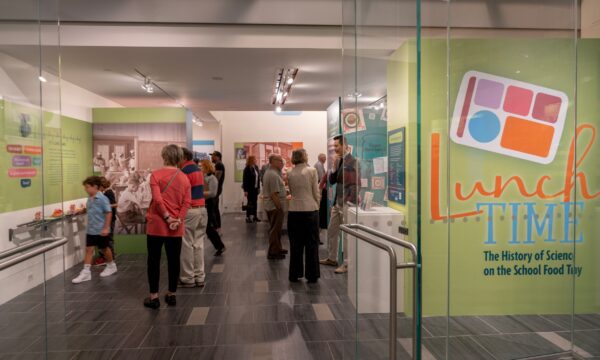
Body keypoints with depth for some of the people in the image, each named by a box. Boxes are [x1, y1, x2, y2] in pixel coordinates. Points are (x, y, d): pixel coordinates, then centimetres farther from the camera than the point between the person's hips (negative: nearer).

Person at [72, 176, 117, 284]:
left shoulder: (102, 198, -17)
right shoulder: (89, 199, 5)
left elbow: (109, 212, -18)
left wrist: (106, 228, -20)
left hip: (101, 230, -6)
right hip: (91, 230, 6)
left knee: (104, 249, 11)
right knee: (88, 249, 3)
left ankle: (111, 266, 32)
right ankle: (86, 272, 6)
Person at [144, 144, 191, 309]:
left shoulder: (156, 175, -6)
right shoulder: (184, 178, 3)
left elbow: (157, 199, -16)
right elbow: (187, 202, -6)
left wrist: (167, 217, -10)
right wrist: (178, 220, -10)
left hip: (157, 224, -3)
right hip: (176, 226, 3)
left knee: (154, 260, 8)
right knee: (174, 260, 10)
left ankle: (153, 297, 13)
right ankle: (171, 295, 20)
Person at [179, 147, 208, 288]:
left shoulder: (184, 171, -12)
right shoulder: (198, 169, 15)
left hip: (189, 210, -8)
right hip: (202, 209, 8)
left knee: (186, 245, 1)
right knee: (199, 244, 10)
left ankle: (188, 278, 8)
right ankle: (199, 277, 14)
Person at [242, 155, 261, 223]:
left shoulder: (256, 167, 7)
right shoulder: (247, 169, -13)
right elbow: (245, 180, -14)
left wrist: (258, 187, 7)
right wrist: (245, 190, -17)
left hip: (255, 188, 6)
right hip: (250, 189, -6)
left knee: (255, 203, 10)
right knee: (250, 203, -1)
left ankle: (254, 217, 19)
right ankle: (248, 217, 8)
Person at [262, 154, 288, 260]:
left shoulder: (269, 172, 12)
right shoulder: (273, 175, -21)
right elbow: (274, 194, -24)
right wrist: (280, 207, -21)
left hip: (270, 205, 10)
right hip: (275, 206, -10)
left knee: (275, 229, 19)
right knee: (275, 230, -1)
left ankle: (277, 248, 31)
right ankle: (273, 253, 8)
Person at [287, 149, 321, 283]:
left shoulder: (290, 173, 4)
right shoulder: (312, 171, -6)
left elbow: (292, 192, 10)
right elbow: (316, 192, -4)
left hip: (294, 211, 3)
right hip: (310, 209, -3)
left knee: (295, 244, 12)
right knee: (311, 244, 7)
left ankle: (294, 274, 18)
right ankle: (312, 275, 13)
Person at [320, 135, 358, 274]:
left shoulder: (351, 161, -13)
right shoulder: (339, 160, 12)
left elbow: (355, 184, -17)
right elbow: (332, 181, 10)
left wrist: (349, 202, -19)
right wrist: (334, 166, -3)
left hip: (346, 204, -9)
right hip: (337, 202, 9)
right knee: (331, 232, 17)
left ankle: (347, 264, 12)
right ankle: (332, 258, 32)